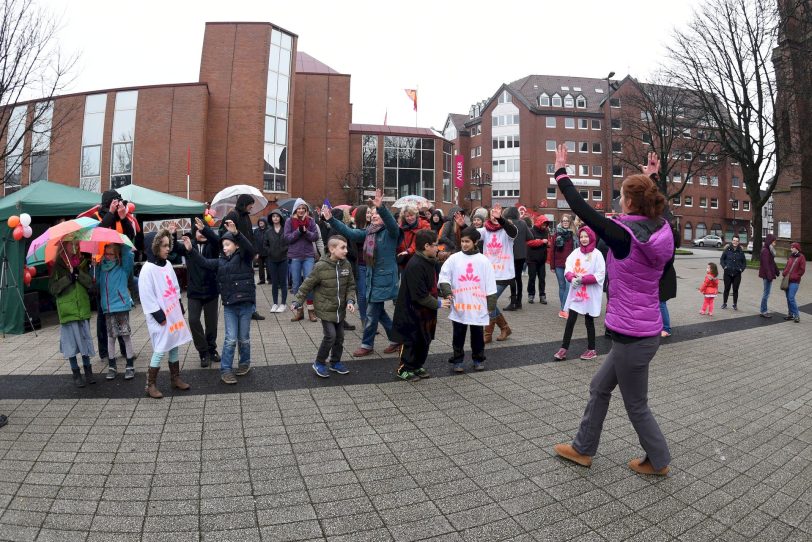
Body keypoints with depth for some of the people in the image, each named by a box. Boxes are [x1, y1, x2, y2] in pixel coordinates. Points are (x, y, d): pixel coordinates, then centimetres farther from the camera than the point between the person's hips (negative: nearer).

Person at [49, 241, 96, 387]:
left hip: (83, 309, 2)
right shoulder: (57, 266, 0)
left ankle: (88, 370, 20)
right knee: (71, 341, 4)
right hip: (66, 310, -2)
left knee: (85, 339, 8)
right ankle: (76, 374, 14)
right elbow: (52, 288, -4)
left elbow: (91, 283, -1)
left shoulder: (83, 263, 7)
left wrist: (79, 273, -16)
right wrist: (68, 279, -16)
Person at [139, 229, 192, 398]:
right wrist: (159, 316, -15)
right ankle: (150, 385, 10)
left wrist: (180, 307, 12)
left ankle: (175, 379, 25)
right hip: (160, 317, -7)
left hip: (174, 313, 7)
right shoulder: (148, 268, -14)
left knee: (174, 346, 13)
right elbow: (146, 295, -16)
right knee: (160, 350, -4)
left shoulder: (168, 265, 8)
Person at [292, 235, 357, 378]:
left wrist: (350, 300, -8)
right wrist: (298, 301, -4)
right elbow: (307, 285, -9)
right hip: (325, 309, -5)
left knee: (340, 337, 12)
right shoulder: (321, 266, -18)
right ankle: (319, 363, 12)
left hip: (340, 309, 5)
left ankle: (335, 362, 32)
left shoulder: (346, 265, -4)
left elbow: (351, 285, 5)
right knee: (330, 336, -9)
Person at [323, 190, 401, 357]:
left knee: (372, 313, -1)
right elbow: (349, 233, 4)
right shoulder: (368, 232, 9)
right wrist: (331, 219, -5)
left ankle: (367, 345, 16)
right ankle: (396, 339, 31)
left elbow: (392, 223, -32)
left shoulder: (390, 232, -10)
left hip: (384, 278, -7)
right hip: (372, 277, 8)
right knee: (378, 312, 15)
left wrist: (381, 207, -46)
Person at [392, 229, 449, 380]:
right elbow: (419, 295, -25)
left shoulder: (430, 263, 6)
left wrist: (440, 298, 4)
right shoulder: (415, 266, -24)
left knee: (424, 340, 17)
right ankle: (404, 369, 22)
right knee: (410, 341, 5)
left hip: (425, 311, 9)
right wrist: (438, 304, -17)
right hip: (412, 311, -9)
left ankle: (417, 366, 33)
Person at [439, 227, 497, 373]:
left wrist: (491, 305, 0)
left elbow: (490, 285, 0)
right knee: (458, 335, 10)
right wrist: (447, 291, -15)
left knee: (478, 335, 14)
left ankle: (478, 359, 31)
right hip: (458, 307, 0)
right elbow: (444, 276, 1)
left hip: (478, 307, 0)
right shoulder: (454, 258, 0)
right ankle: (457, 360, 23)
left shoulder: (483, 261, -2)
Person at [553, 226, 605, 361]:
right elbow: (568, 269, -1)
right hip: (575, 292, 3)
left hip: (590, 294, -3)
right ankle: (564, 349, 8)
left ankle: (591, 350, 24)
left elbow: (600, 275, -13)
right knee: (570, 320, 3)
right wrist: (572, 278, -21)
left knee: (589, 321, 9)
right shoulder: (576, 252, 4)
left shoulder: (597, 254, -8)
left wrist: (582, 279, -22)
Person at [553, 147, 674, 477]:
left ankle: (658, 462, 34)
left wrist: (561, 171, 0)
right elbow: (653, 205, 24)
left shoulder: (623, 235, -21)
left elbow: (582, 209, -13)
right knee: (599, 388, 20)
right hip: (644, 330, 9)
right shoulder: (660, 231, 0)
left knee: (636, 405, 13)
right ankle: (583, 449, 33)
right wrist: (652, 177, 37)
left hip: (632, 337, -9)